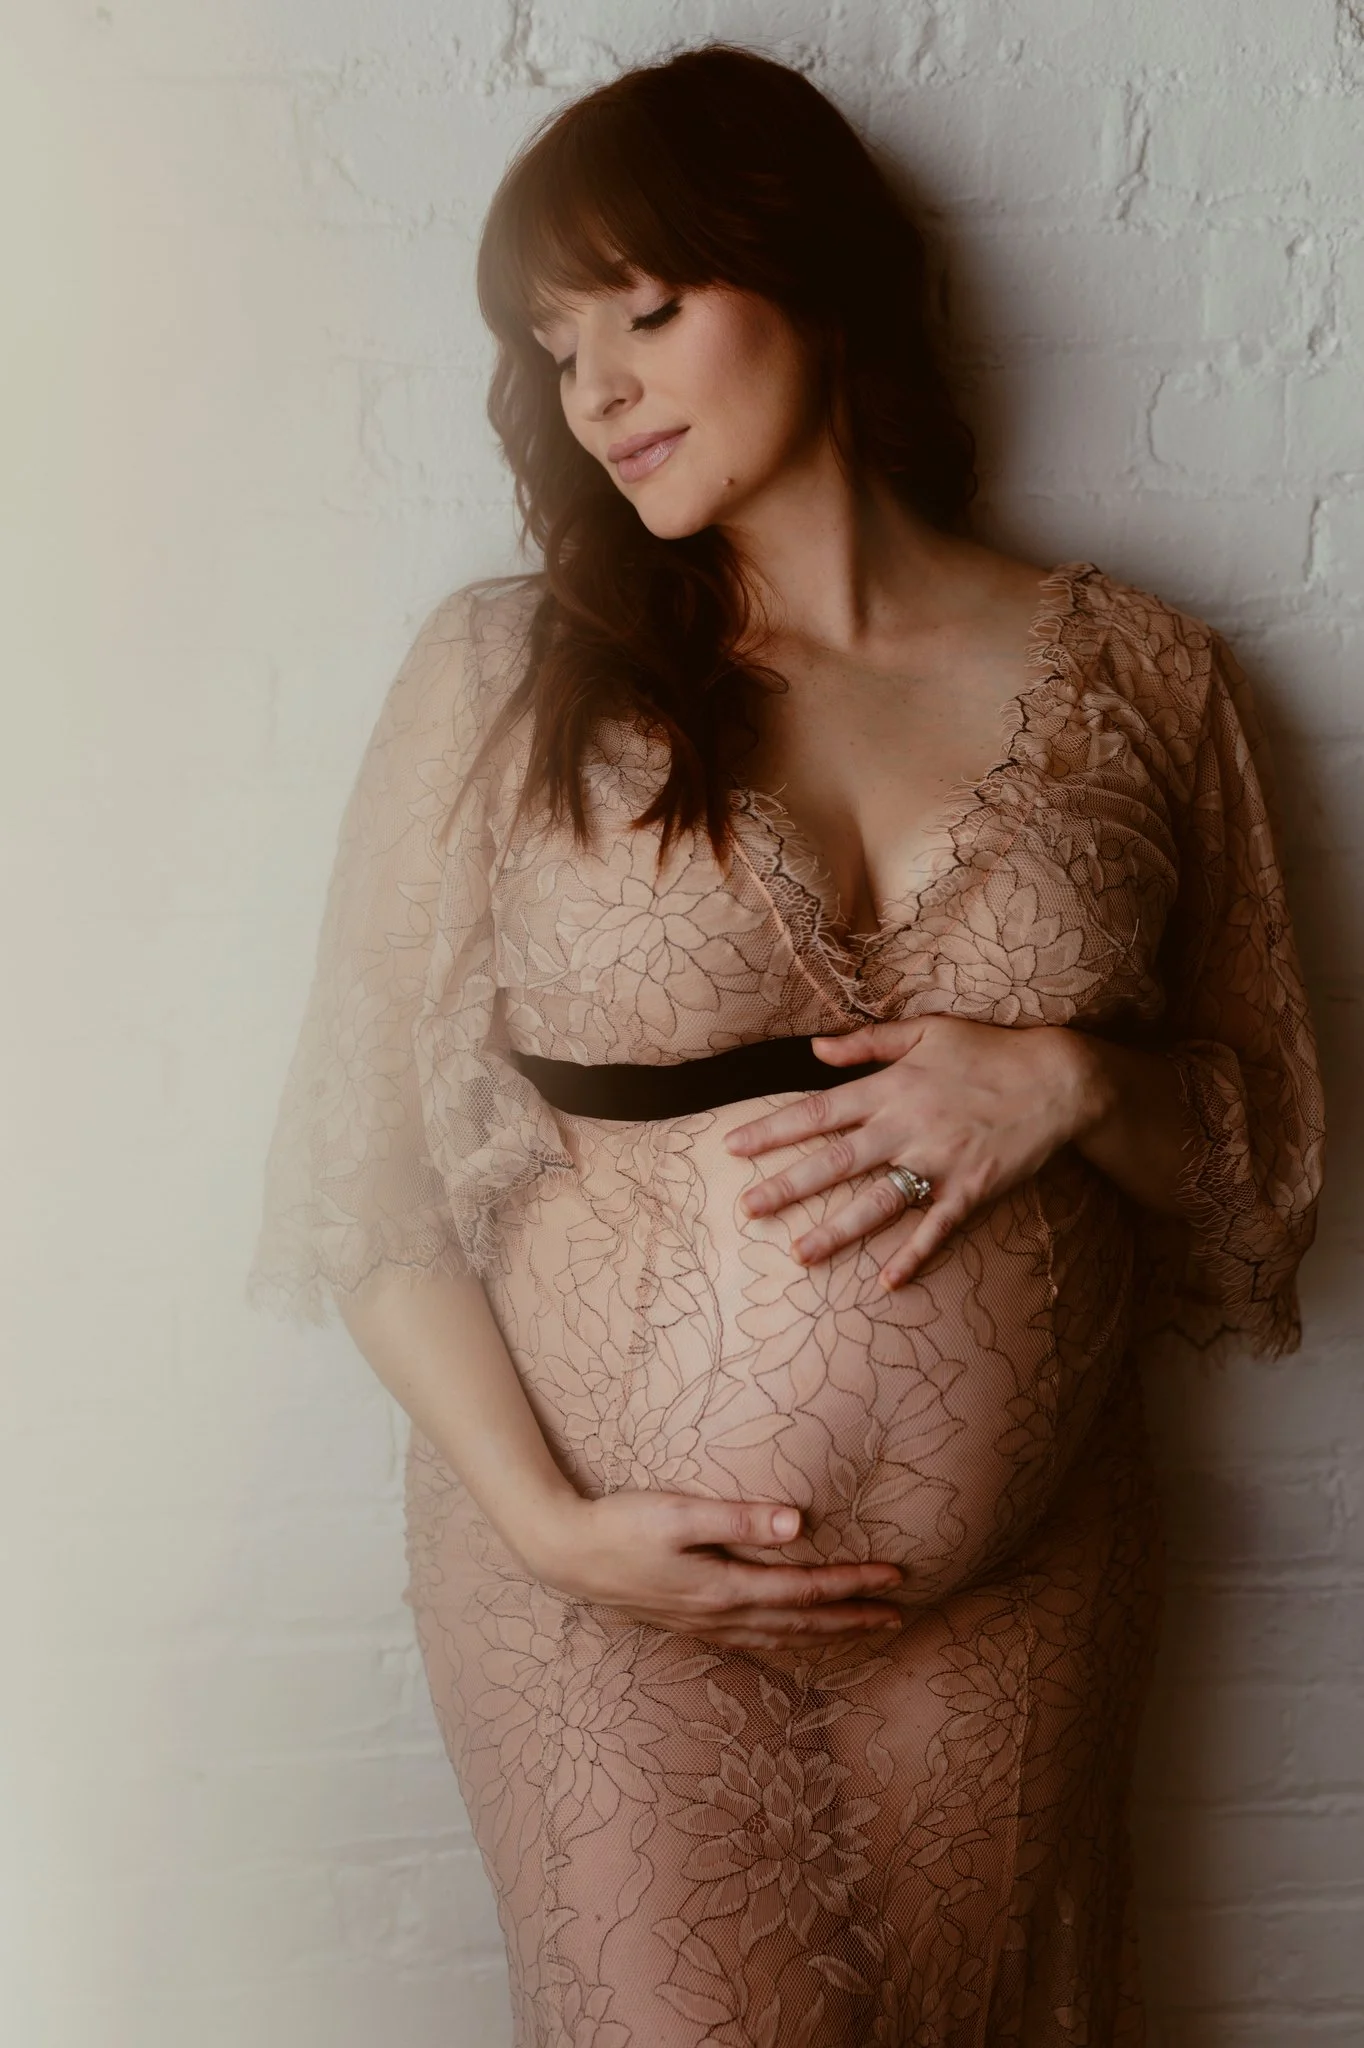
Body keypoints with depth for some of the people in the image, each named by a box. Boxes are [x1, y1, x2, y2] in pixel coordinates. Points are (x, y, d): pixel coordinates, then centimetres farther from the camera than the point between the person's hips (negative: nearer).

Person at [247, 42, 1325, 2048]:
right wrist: (545, 1516, -13)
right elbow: (376, 1151, -4)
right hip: (603, 1579, -2)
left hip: (1018, 1586, 2)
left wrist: (1068, 1081, -16)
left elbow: (1266, 1149, 4)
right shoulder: (505, 678, -6)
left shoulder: (1135, 678, -1)